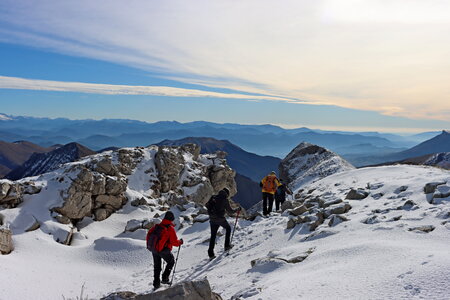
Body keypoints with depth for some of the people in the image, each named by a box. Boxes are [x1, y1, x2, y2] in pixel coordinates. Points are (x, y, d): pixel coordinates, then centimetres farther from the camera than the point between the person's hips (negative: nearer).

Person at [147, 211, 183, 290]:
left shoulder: (156, 226, 3)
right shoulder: (170, 228, -13)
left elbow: (149, 235, 8)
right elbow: (174, 242, -15)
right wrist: (180, 242, 5)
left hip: (154, 250, 5)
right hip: (164, 250, -5)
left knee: (157, 265, 20)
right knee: (171, 262, 20)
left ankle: (156, 283, 21)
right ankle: (165, 278, 12)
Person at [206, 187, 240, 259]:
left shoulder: (214, 197, 7)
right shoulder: (225, 200, -6)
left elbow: (207, 205, 10)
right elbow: (230, 211, -2)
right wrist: (238, 209, 14)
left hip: (212, 219, 4)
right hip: (220, 219, -4)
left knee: (213, 235, 10)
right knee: (228, 228, 23)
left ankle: (210, 252, 4)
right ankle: (227, 245, 21)